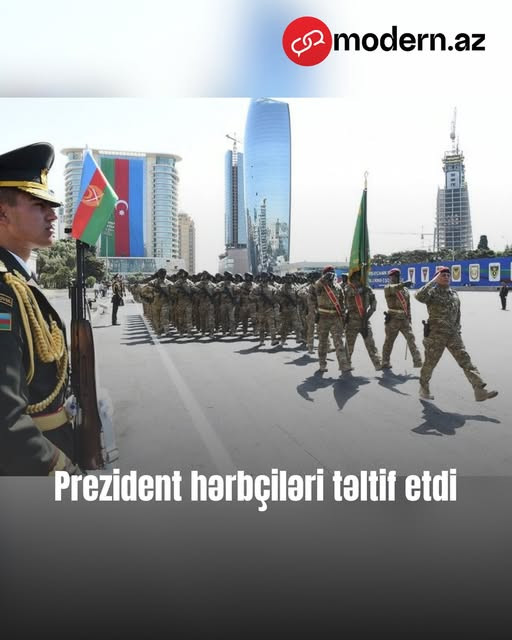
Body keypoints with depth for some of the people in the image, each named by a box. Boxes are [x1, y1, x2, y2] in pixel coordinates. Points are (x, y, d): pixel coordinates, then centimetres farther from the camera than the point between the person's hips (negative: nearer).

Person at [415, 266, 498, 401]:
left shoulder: (454, 294, 12)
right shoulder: (432, 292, -8)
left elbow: (457, 314, 21)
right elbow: (419, 296, -31)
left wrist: (458, 331, 19)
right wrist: (433, 281, -25)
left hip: (453, 334, 6)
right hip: (435, 334, -6)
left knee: (465, 361, -1)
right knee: (430, 363, 6)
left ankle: (480, 391, -3)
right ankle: (423, 389, 26)